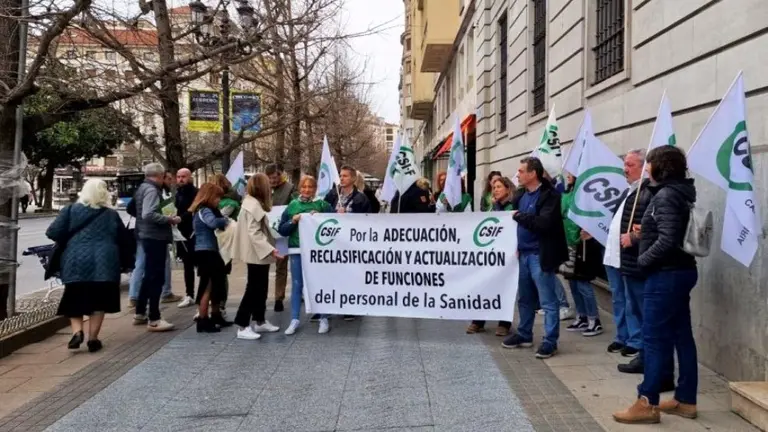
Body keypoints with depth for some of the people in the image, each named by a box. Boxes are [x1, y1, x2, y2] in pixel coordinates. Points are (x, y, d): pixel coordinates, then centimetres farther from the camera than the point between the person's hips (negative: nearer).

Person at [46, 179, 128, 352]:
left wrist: (68, 241, 17)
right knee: (98, 301, 10)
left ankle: (77, 331, -4)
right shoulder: (112, 214, 8)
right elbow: (124, 237, 12)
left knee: (75, 300, 14)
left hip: (76, 262, 0)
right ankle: (93, 338, 9)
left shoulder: (71, 210, 5)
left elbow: (53, 233, -1)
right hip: (104, 263, 0)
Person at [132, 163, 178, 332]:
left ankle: (140, 314, 27)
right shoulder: (151, 190, -15)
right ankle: (154, 320, -4)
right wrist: (169, 219, -19)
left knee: (149, 276, 19)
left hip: (148, 236, 11)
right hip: (155, 237, -11)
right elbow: (148, 214, -28)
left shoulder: (143, 188, 16)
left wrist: (166, 218, 15)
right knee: (156, 278, -7)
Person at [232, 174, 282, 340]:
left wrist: (269, 248, 21)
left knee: (261, 289, 15)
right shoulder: (253, 205, -18)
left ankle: (260, 322, 24)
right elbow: (254, 233, -25)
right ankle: (243, 327, -1)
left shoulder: (254, 203, 13)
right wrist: (270, 249, -29)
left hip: (260, 254, 10)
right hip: (257, 254, -10)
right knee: (253, 289, -6)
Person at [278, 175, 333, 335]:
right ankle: (295, 320, 13)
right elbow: (282, 230, 6)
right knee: (297, 285, 6)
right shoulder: (292, 205, 7)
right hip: (297, 251, 2)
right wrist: (293, 221, -10)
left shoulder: (322, 205, 3)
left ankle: (323, 319, 15)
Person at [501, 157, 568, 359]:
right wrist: (515, 244, 5)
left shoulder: (549, 195, -12)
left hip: (540, 255, -8)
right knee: (524, 298, 17)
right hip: (523, 253, 8)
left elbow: (543, 223, -25)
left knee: (547, 301, 0)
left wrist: (519, 216, -14)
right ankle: (524, 334, 31)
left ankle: (550, 341, 7)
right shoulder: (521, 194, 10)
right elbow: (512, 214, 19)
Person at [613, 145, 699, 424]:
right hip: (681, 271, 10)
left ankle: (647, 404, 4)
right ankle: (686, 400, 22)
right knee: (681, 336, 13)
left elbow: (668, 240, -25)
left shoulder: (665, 195, -17)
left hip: (665, 275, -10)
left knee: (654, 339, -4)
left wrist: (643, 260, -12)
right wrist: (645, 234, 9)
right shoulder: (680, 193, 13)